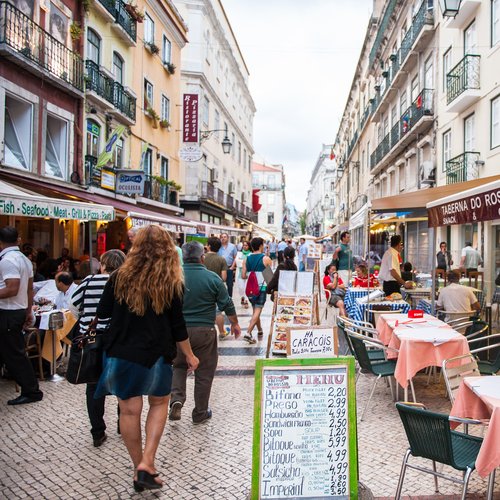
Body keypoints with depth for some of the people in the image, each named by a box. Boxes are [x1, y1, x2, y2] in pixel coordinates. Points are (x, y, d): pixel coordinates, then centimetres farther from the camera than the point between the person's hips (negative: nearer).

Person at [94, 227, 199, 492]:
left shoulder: (120, 277, -5)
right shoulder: (171, 282, -8)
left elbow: (102, 313, 5)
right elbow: (177, 325, -4)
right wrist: (189, 355, 8)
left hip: (121, 353, 1)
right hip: (155, 354, -1)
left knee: (129, 410, 11)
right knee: (159, 403, 19)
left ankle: (139, 468, 24)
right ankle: (147, 463, 9)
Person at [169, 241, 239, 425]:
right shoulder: (212, 278, -7)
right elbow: (227, 304, -1)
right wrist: (235, 324, 14)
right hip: (204, 331, -1)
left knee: (178, 366, 23)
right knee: (204, 372, 11)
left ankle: (176, 399, 4)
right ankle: (200, 413, 22)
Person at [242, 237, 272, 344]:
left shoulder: (247, 259, 4)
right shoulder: (266, 259, -8)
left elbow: (243, 276, 2)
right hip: (261, 288, -5)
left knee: (255, 310, 19)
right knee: (257, 311, -5)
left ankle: (260, 331, 33)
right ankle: (248, 333, -17)